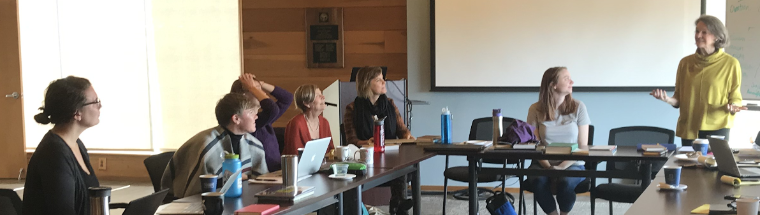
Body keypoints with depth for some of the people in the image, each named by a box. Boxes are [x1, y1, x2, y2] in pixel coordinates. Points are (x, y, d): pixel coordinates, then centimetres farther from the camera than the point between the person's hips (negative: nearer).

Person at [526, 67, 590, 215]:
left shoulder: (578, 107, 2)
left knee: (566, 182, -33)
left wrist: (562, 167, -14)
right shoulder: (536, 110, 2)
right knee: (538, 181, -33)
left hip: (572, 164, 0)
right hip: (544, 164, 0)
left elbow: (583, 146, 0)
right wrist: (548, 167, -17)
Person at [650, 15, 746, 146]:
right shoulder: (685, 63, 6)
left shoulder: (730, 64, -2)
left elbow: (735, 98, 3)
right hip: (688, 129, 2)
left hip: (716, 129, -2)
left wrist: (732, 107, -18)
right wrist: (668, 99, -9)